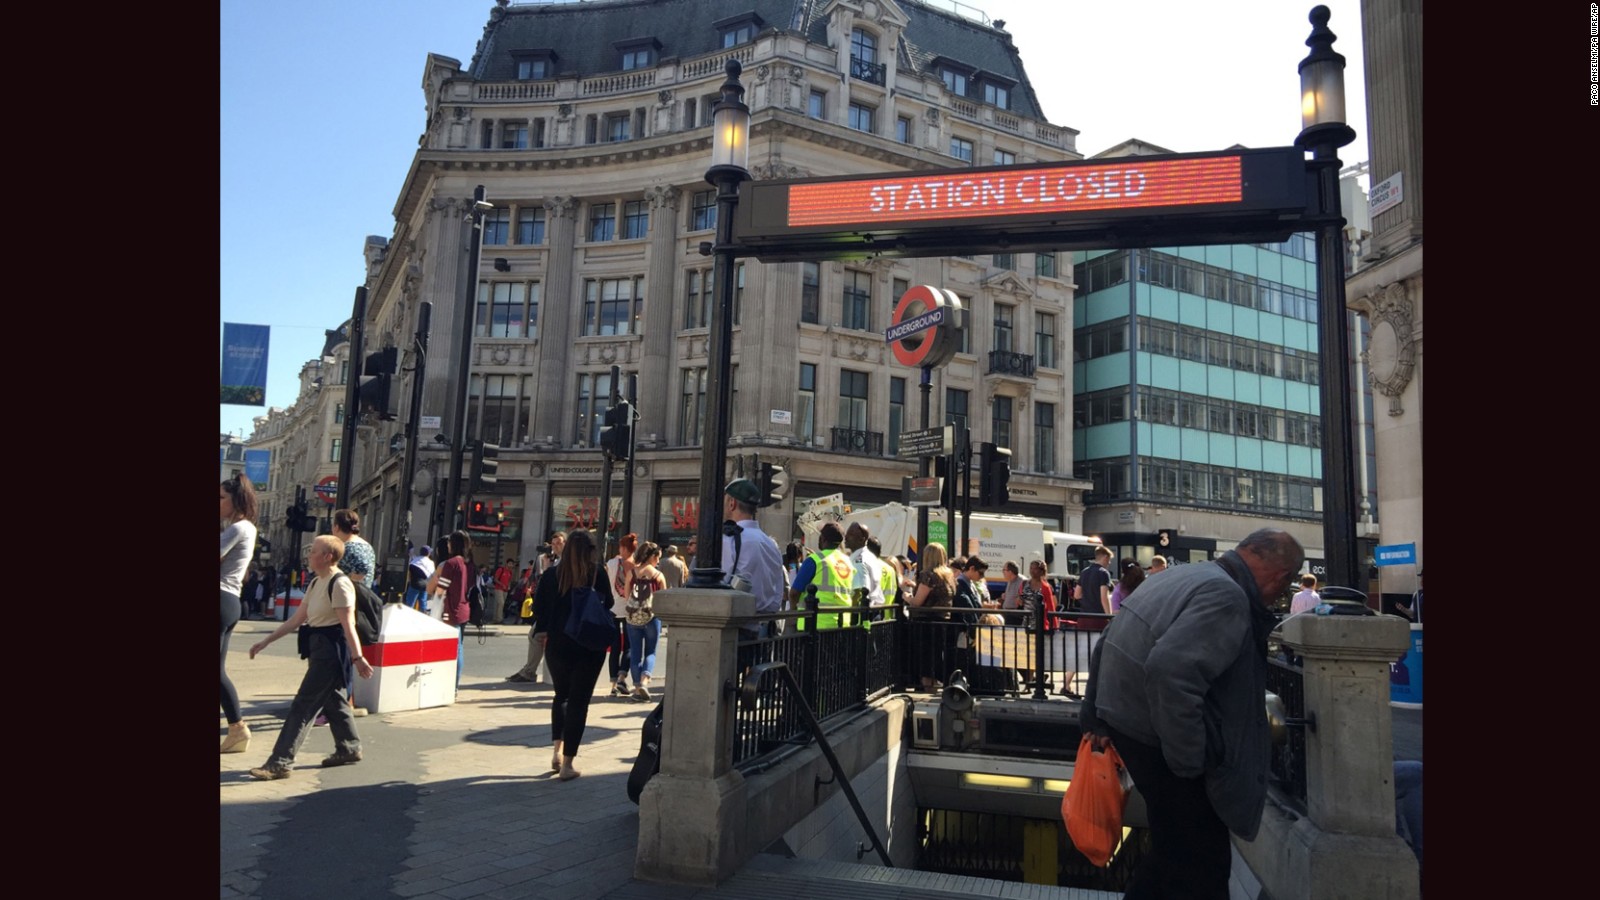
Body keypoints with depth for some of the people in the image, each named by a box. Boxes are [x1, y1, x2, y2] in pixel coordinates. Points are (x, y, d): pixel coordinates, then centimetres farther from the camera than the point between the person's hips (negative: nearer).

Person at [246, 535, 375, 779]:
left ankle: (280, 762, -3)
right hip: (319, 647, 10)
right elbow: (297, 619, 18)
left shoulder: (340, 584, -17)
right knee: (332, 701, 17)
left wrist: (358, 657, -25)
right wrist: (266, 641, 18)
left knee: (302, 705, -7)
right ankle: (349, 748, 30)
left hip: (332, 649, -10)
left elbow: (348, 625, -23)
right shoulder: (315, 584, 12)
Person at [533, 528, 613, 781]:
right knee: (578, 701, 5)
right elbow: (608, 604, -1)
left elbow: (539, 607, -1)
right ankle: (567, 764, 3)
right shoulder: (598, 574, -8)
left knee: (561, 695, 23)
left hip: (557, 644, 2)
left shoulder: (551, 575, -3)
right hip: (590, 646, -2)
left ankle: (557, 750, 12)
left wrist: (543, 631, 12)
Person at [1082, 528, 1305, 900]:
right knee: (1201, 866, 5)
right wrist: (1189, 762, -25)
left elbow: (1109, 642, 16)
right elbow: (1171, 672, -35)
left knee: (1172, 849, 24)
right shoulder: (1227, 596, -20)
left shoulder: (1187, 574, 10)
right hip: (1153, 736, -10)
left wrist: (1096, 716, 21)